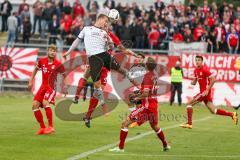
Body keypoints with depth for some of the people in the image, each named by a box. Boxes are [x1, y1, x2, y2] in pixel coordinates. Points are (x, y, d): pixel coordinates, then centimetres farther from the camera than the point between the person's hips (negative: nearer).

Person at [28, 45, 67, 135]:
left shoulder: (58, 65, -9)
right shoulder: (42, 61, 2)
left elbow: (64, 75, 5)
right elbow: (36, 69, 21)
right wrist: (31, 81, 17)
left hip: (51, 87, -5)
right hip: (43, 86, 5)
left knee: (45, 103, -28)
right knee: (35, 105, -5)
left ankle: (51, 127, -21)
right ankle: (42, 128, 6)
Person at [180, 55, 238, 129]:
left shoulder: (205, 69, -14)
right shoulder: (196, 70, 13)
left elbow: (213, 80, -19)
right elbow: (194, 82, 20)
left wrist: (207, 90, -22)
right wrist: (192, 82, -5)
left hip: (205, 92, -9)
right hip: (203, 92, 9)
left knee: (189, 104, -7)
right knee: (213, 111, 9)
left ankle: (189, 123, -6)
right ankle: (232, 114, 13)